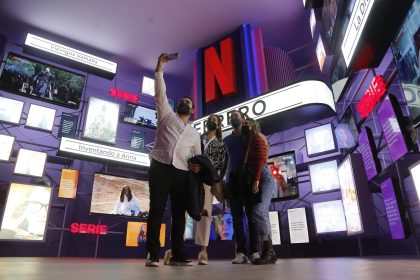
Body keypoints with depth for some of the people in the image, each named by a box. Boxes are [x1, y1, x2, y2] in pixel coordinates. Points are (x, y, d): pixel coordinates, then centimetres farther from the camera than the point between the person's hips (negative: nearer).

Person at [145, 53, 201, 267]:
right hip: (160, 167, -3)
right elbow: (160, 94, 6)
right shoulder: (166, 115, 16)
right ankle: (152, 255, -3)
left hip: (182, 173, 4)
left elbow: (198, 156, 20)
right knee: (156, 210, -6)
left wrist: (199, 166, -3)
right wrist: (159, 70, -1)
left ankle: (177, 255, 10)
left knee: (179, 213, 3)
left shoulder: (194, 134, 24)